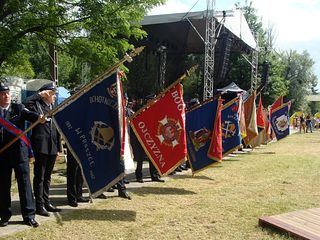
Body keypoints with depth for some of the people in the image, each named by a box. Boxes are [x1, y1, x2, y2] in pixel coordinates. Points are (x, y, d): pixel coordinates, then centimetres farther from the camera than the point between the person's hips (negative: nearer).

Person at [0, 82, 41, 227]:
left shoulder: (18, 108, 2)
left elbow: (29, 115, -18)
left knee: (24, 182, 1)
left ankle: (29, 215, 9)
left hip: (19, 152, -1)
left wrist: (39, 118, -38)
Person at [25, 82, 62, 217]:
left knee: (47, 177, 15)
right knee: (39, 177, 1)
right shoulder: (37, 105, -3)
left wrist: (58, 148, 13)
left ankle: (46, 203, 24)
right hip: (41, 146, -7)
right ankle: (39, 206, 7)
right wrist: (40, 94, -15)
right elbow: (27, 103, -28)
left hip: (52, 147, 7)